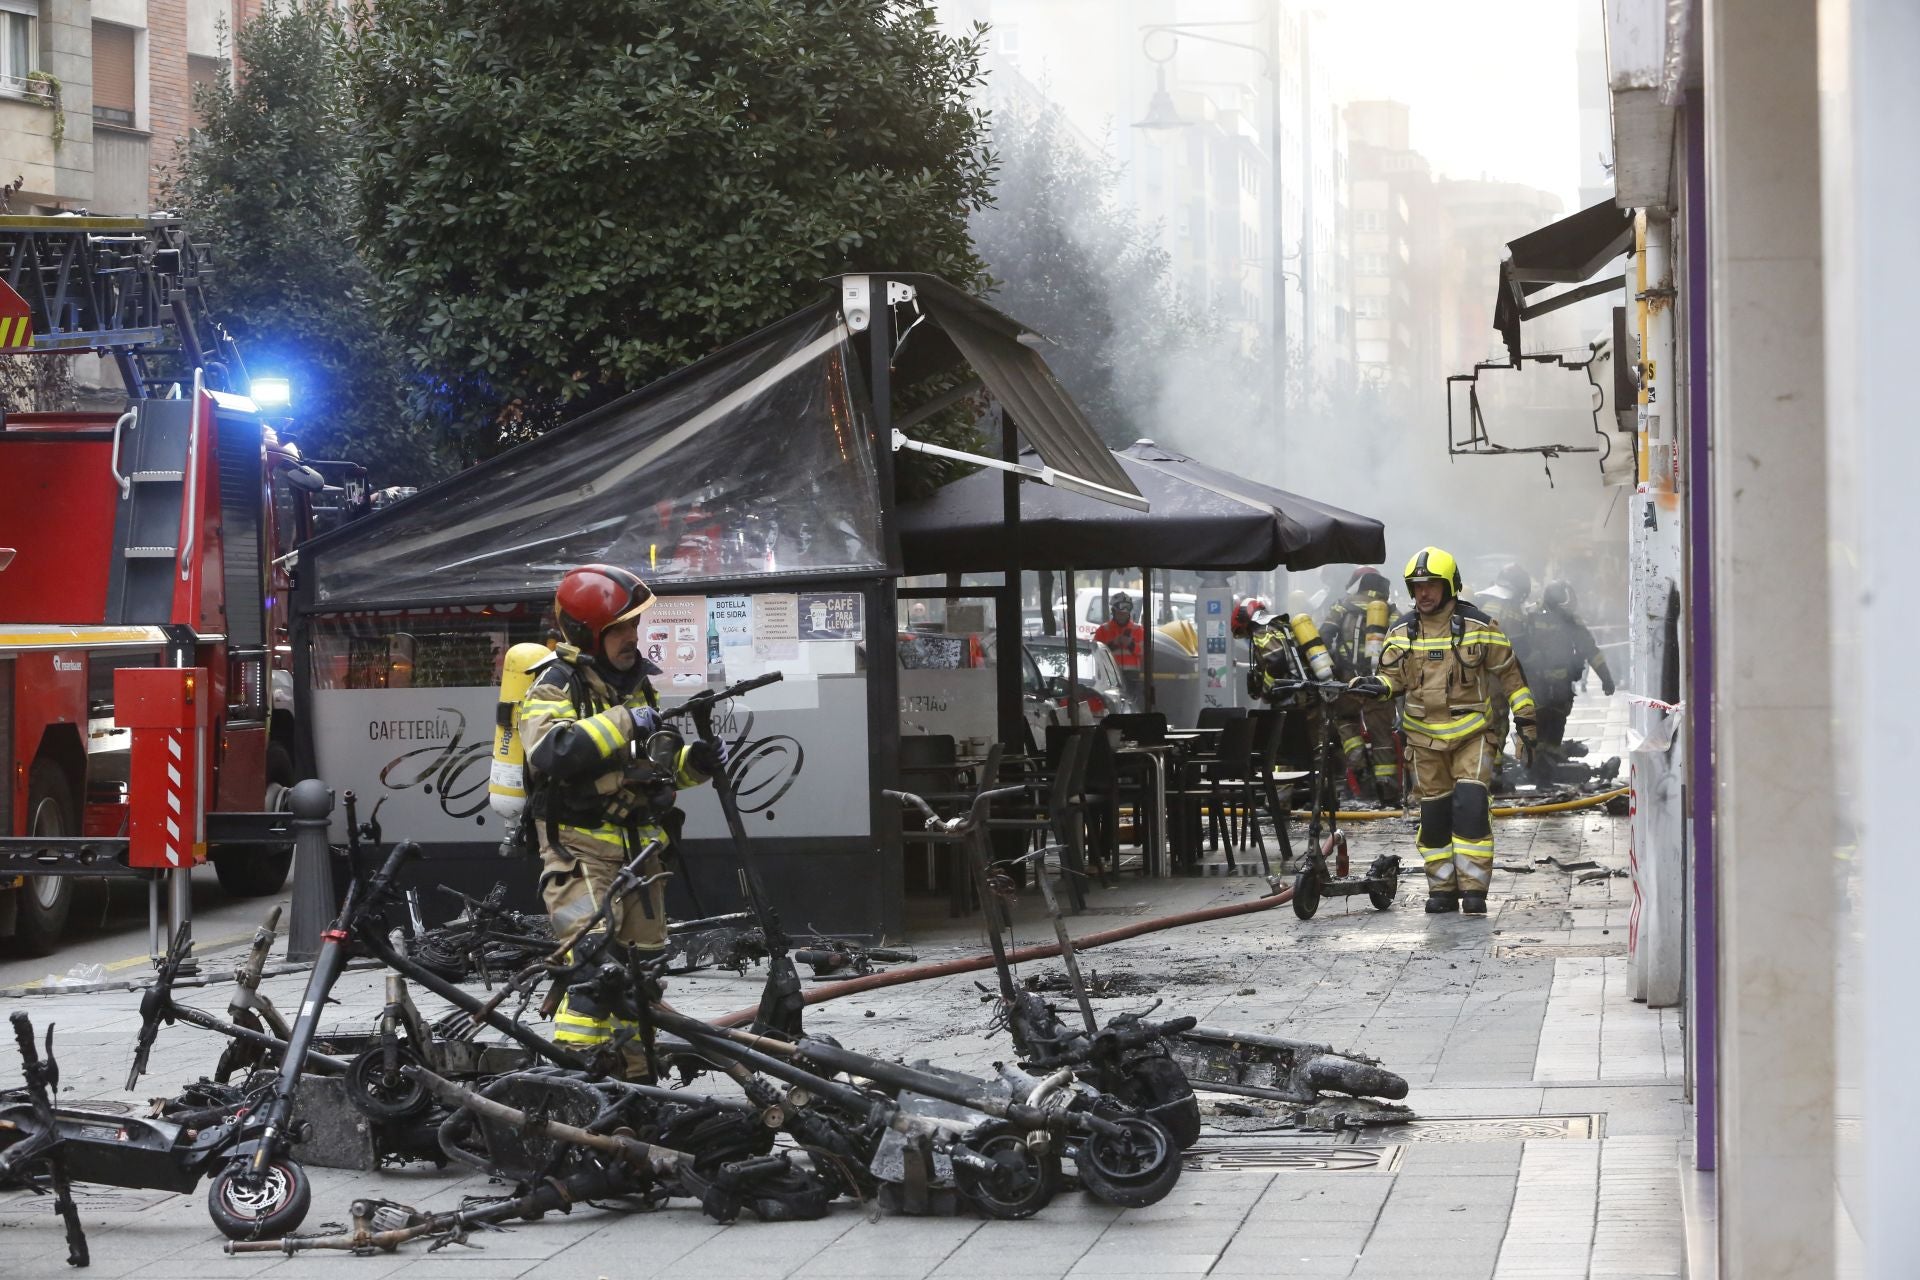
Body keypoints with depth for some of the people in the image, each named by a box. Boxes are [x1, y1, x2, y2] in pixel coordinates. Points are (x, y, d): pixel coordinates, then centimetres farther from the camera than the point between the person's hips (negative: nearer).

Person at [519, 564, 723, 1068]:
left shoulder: (636, 683, 16)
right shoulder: (556, 684, -9)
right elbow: (551, 752, -28)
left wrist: (693, 762, 5)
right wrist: (622, 722, -27)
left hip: (638, 846, 8)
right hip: (580, 849, -8)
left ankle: (635, 1077, 20)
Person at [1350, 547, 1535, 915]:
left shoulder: (1478, 627, -4)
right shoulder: (1401, 633, 5)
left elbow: (1509, 672, 3)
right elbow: (1394, 676, 8)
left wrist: (1525, 718, 2)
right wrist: (1376, 685, -16)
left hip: (1471, 732, -3)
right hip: (1426, 736, 3)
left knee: (1471, 807, -16)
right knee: (1434, 813, 6)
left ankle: (1474, 888, -14)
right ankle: (1442, 889, 16)